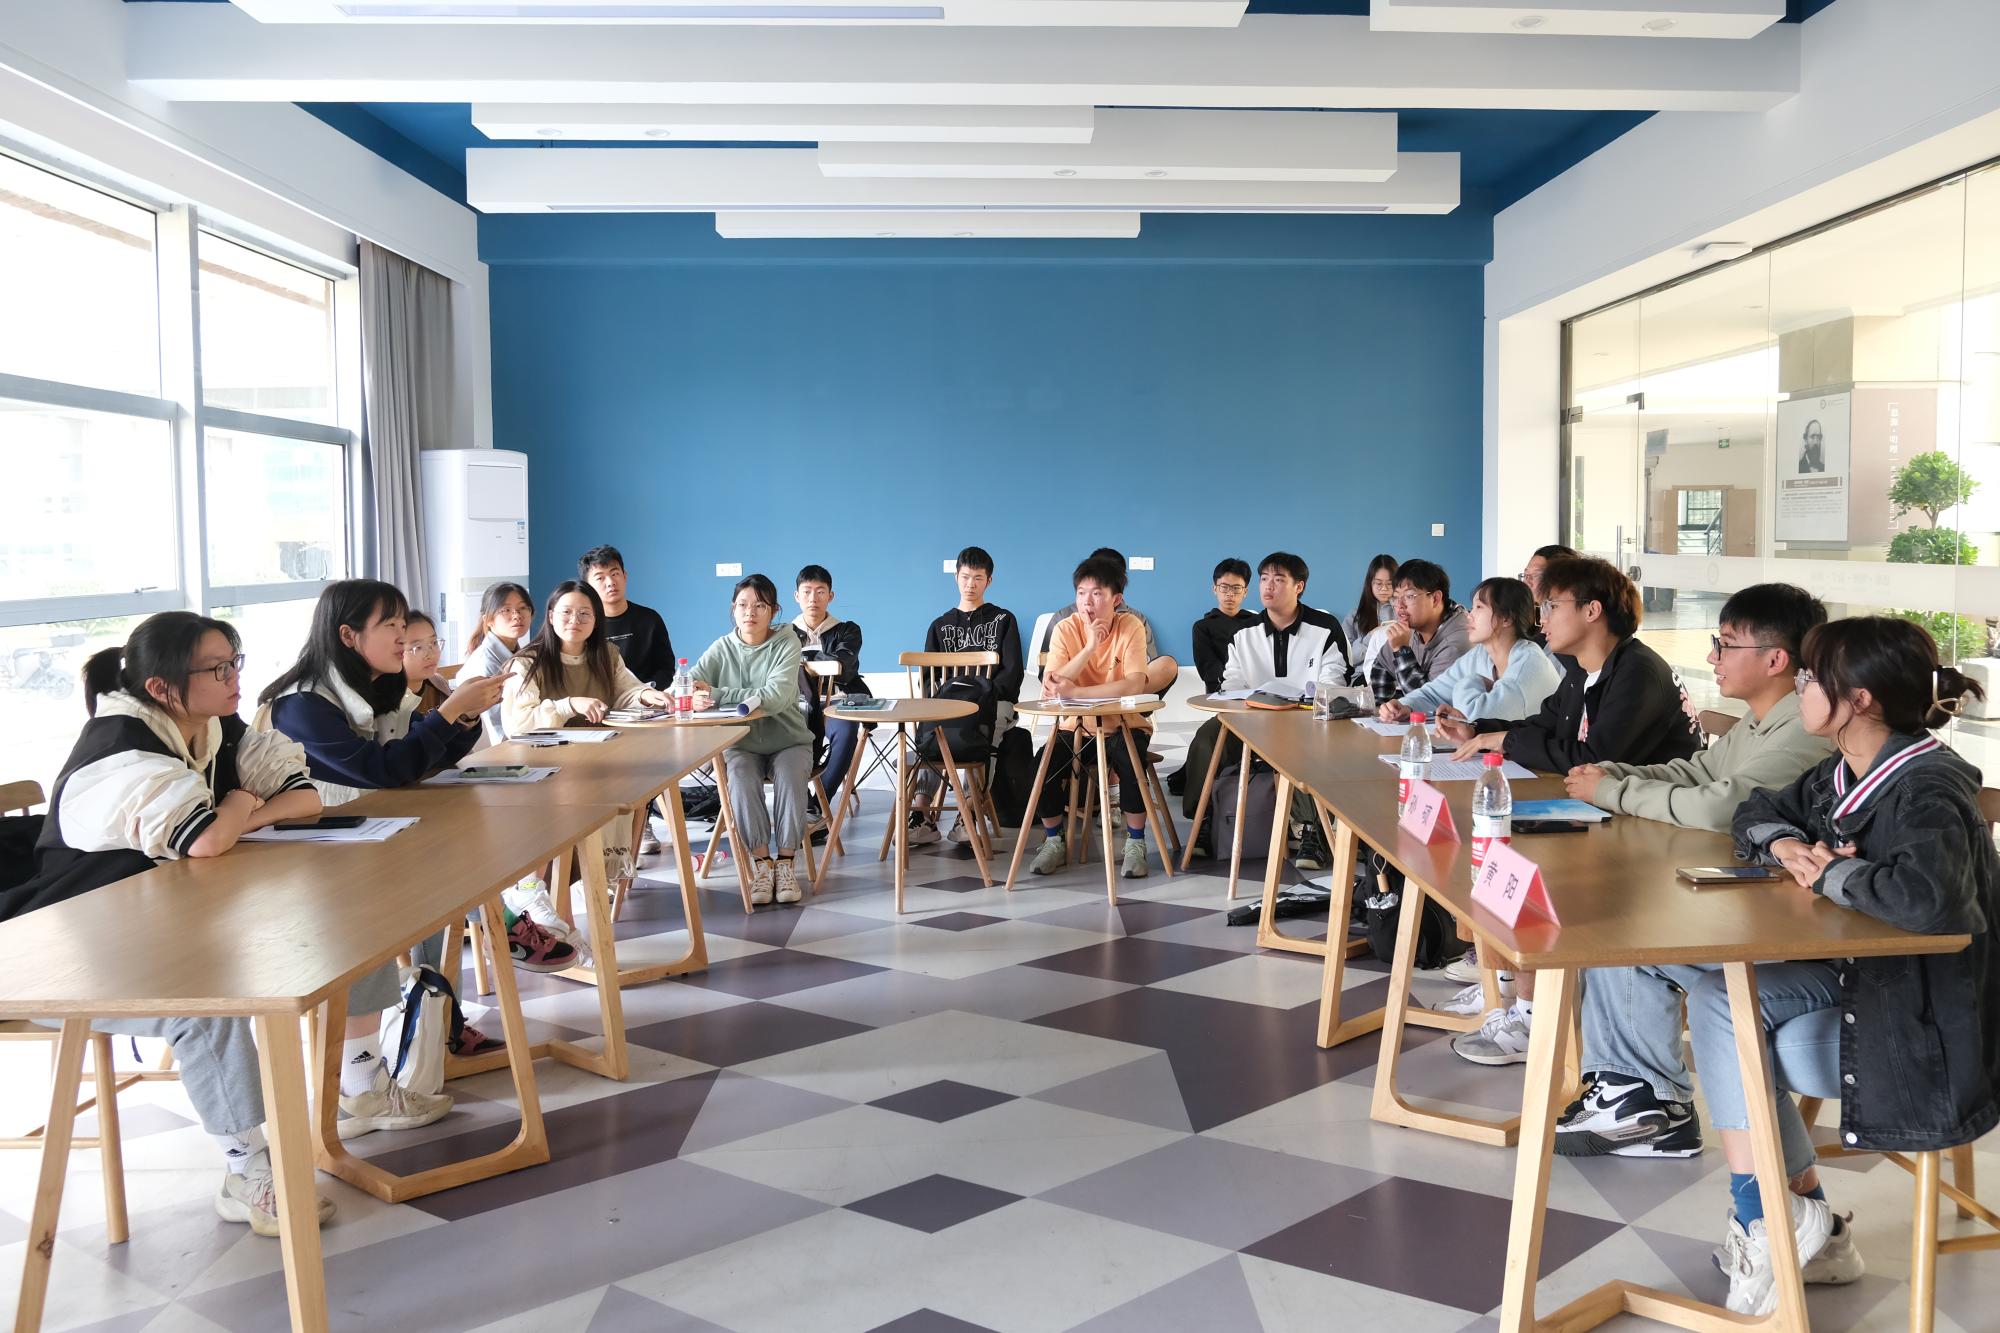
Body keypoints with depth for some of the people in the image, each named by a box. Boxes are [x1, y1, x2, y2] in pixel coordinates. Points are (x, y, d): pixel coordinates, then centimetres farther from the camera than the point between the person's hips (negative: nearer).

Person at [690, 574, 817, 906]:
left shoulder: (787, 643, -8)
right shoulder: (721, 648, 1)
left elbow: (776, 697, -24)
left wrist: (715, 695, -29)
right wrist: (691, 696, -38)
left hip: (787, 739, -1)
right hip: (742, 743, 1)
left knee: (790, 777, -31)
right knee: (741, 780, -29)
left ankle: (785, 862, -16)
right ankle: (761, 863, -16)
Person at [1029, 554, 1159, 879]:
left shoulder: (1131, 626, -14)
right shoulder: (1065, 629, -9)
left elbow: (1135, 684, -29)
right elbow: (1050, 688, -22)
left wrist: (1075, 692, -35)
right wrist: (1090, 646, -30)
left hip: (1123, 725, -2)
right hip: (1075, 727, 2)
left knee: (1130, 763, -31)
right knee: (1044, 765, -22)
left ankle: (1135, 844, -10)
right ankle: (1054, 842, 2)